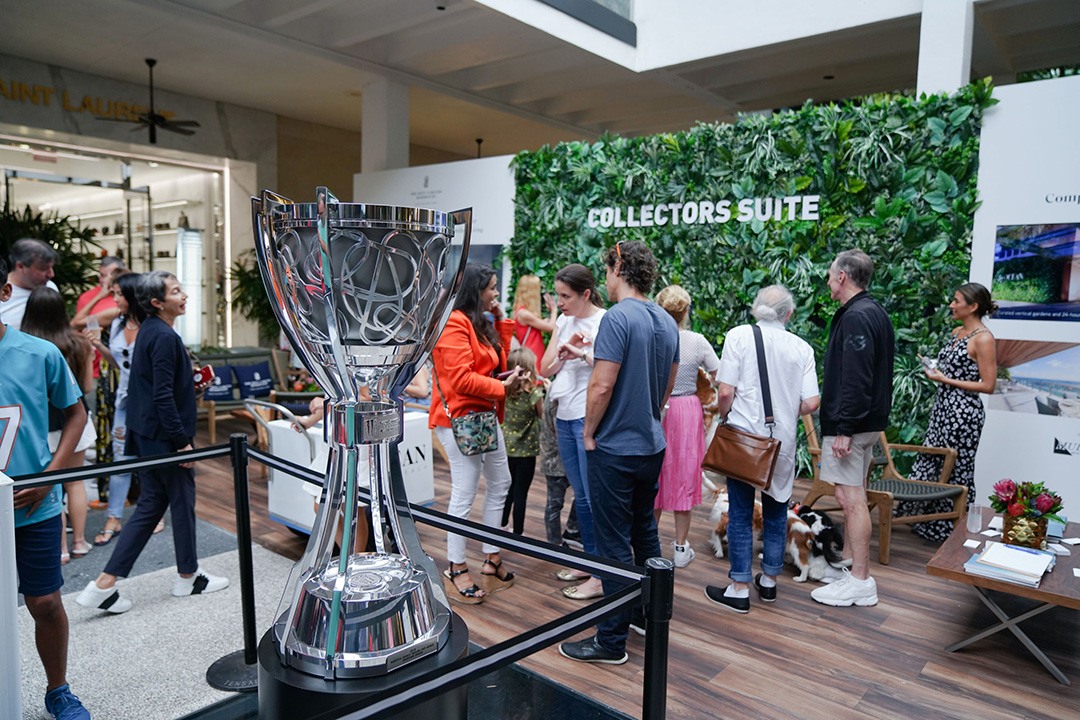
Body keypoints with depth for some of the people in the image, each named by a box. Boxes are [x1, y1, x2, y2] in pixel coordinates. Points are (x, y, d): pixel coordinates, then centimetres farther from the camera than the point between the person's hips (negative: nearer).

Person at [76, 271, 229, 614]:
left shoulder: (148, 331, 11)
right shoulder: (164, 337, -19)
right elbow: (163, 395, -23)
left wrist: (190, 384, 17)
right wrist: (181, 440, -20)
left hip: (145, 435, 9)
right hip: (164, 437, -9)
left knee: (150, 505, 13)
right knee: (182, 502, 6)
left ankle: (105, 583, 13)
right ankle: (188, 577, 22)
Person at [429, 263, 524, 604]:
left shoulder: (480, 323, 17)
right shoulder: (454, 324, -15)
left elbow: (499, 358, 20)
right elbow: (461, 379, -22)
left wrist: (501, 321, 14)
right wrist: (502, 387, -15)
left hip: (485, 417, 11)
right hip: (460, 418, -11)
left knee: (500, 484, 14)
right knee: (464, 494, -6)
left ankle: (491, 558, 25)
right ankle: (456, 571, 7)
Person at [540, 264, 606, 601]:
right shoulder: (564, 322, 11)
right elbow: (546, 368, 9)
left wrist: (581, 353, -22)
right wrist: (561, 353, -9)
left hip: (589, 418, -8)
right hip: (565, 417, 8)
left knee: (595, 496, -2)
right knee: (580, 495, 17)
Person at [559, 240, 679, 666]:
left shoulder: (618, 318, -18)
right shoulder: (667, 322, 7)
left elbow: (602, 386, -22)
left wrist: (589, 433, -8)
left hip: (615, 449, -8)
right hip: (652, 445, 8)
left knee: (614, 543, 0)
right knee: (645, 532, 20)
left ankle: (611, 640, 10)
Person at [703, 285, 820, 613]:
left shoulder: (739, 336, -7)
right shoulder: (802, 347, 1)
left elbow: (726, 392, -12)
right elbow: (810, 403, -3)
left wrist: (725, 419, 6)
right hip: (782, 442, 3)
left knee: (740, 515, 6)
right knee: (776, 512, 18)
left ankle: (739, 590, 12)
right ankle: (769, 581, 29)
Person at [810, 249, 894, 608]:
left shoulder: (856, 317, -17)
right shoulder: (874, 312, 15)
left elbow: (855, 380, -25)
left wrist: (844, 429, -23)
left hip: (850, 423, -11)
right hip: (867, 421, 11)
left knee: (851, 498, -6)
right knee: (851, 495, 18)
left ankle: (860, 582, 1)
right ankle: (848, 561, 29)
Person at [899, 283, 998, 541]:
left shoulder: (983, 339, -14)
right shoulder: (957, 332, 12)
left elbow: (988, 385, -16)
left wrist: (945, 380, -17)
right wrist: (935, 369, 6)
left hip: (963, 411, -9)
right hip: (943, 406, 9)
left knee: (956, 469, 3)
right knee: (928, 462, 11)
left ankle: (953, 529, 17)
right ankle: (922, 518, 22)